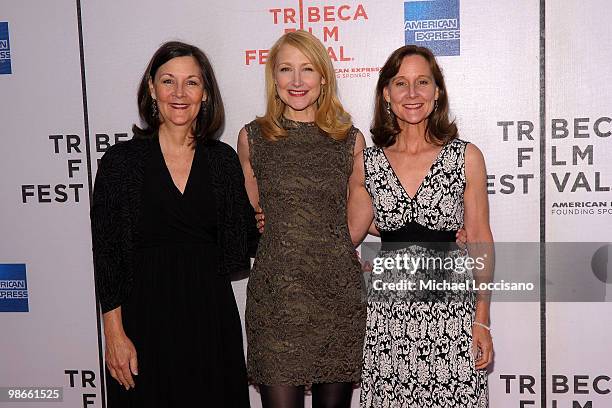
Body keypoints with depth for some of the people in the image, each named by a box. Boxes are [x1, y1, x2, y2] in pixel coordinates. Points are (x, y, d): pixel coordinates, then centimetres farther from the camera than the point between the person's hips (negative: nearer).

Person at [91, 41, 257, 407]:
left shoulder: (223, 159, 3)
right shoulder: (121, 160, -4)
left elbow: (243, 240, 11)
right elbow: (106, 254, -5)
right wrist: (114, 333, -8)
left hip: (212, 314, 3)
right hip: (145, 317, -2)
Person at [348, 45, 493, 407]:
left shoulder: (467, 157, -2)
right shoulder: (367, 163, 3)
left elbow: (479, 242, 0)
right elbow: (347, 235, 11)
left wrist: (482, 320, -2)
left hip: (450, 312, -1)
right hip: (387, 312, 2)